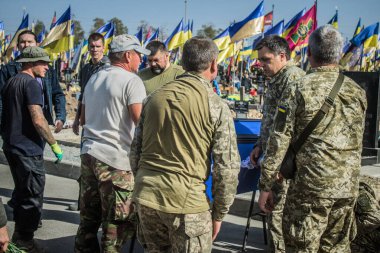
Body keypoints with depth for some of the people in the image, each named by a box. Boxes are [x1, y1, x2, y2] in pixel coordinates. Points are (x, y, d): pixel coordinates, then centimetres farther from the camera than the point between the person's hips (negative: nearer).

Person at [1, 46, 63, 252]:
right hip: (28, 149, -10)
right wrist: (54, 145, -16)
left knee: (21, 191, 22)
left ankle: (20, 230, 35)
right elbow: (38, 120, -23)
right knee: (33, 195, -1)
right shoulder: (31, 83, -15)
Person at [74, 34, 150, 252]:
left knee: (89, 218, 17)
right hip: (115, 159, -8)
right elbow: (141, 122, -19)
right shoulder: (131, 80, -9)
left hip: (89, 154, 8)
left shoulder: (94, 79, 15)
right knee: (118, 223, 2)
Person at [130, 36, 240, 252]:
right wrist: (219, 213, 3)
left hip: (146, 197, 5)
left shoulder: (155, 97, 7)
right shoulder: (216, 106, -7)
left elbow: (135, 151, 12)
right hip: (186, 202, -5)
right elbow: (227, 167, -8)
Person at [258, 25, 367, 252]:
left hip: (310, 185, -5)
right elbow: (357, 143, 14)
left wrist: (266, 186, -4)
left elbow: (279, 142, -11)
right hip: (348, 188, 5)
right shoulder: (357, 91, 6)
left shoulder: (298, 90, -10)